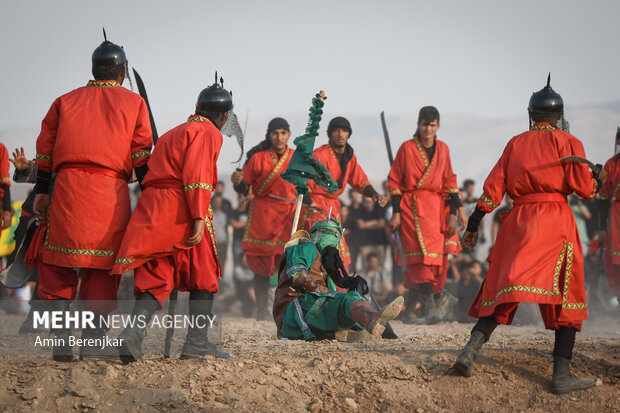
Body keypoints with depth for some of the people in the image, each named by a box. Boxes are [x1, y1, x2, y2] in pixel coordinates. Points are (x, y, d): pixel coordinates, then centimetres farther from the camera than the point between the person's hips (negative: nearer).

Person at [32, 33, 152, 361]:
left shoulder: (65, 101, 19)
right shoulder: (133, 103, 14)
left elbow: (46, 149, 13)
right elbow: (142, 156, 6)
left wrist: (41, 192, 14)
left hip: (67, 187, 1)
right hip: (112, 191, -1)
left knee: (57, 263, 6)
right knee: (104, 266, 4)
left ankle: (61, 335, -6)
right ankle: (92, 342, 0)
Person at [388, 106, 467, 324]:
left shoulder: (443, 149, 11)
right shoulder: (407, 148, -1)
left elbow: (449, 181, 15)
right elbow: (394, 181, 2)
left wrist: (455, 211, 7)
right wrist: (396, 213, -4)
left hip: (436, 208, 5)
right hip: (412, 206, -5)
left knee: (436, 261, 2)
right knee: (422, 257, -18)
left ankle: (409, 312, 13)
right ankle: (430, 308, -28)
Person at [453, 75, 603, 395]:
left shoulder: (515, 143, 15)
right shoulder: (566, 141, 3)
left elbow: (493, 187, 9)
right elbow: (584, 188, -3)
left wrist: (473, 225, 11)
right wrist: (597, 182, 19)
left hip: (517, 220, 4)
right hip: (556, 219, -4)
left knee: (503, 288, 8)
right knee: (565, 296, 0)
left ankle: (471, 349, -11)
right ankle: (562, 375, -4)